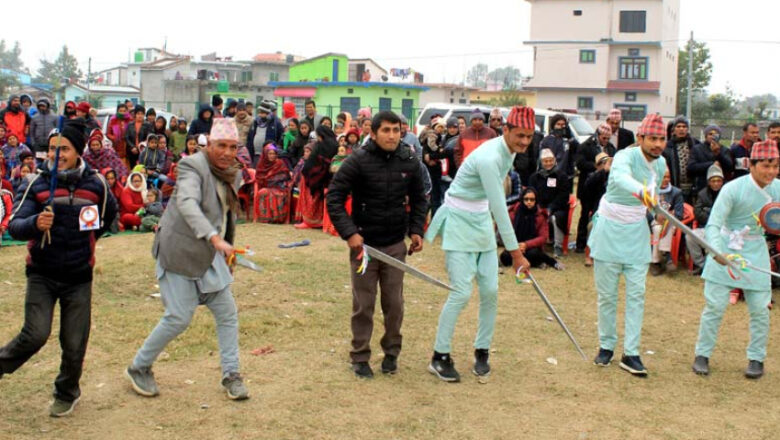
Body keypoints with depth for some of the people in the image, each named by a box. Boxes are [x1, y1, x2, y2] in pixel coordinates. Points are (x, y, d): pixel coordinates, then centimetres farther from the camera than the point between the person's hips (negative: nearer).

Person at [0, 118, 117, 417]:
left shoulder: (95, 183, -2)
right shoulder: (35, 183, -6)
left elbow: (110, 212, 20)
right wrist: (35, 224, -36)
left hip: (79, 277, 1)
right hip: (42, 274, -1)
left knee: (74, 344, 5)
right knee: (36, 334, -17)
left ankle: (67, 394, 30)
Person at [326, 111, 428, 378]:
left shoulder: (410, 162, -3)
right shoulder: (358, 161, -13)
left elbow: (419, 199, 12)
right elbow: (334, 198, -11)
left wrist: (416, 230, 2)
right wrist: (349, 233, -18)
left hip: (396, 245, 3)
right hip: (364, 243, -3)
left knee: (394, 303, 11)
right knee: (363, 304, 7)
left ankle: (391, 352, 29)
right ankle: (360, 358, 21)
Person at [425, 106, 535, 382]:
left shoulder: (510, 151, 1)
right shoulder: (489, 159, -27)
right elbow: (500, 208, -27)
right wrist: (515, 252, -23)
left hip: (482, 222, 8)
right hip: (459, 222, -8)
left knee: (490, 291, 3)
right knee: (462, 292, -11)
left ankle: (481, 352, 18)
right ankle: (440, 357, 3)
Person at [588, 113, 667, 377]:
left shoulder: (661, 164, 1)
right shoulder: (626, 156, -20)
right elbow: (620, 176, -46)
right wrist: (640, 190, -64)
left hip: (637, 234, 5)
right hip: (609, 231, -5)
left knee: (636, 294, 0)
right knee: (607, 294, 3)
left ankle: (630, 353, 3)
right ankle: (606, 345, 20)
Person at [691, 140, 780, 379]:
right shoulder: (733, 189, -20)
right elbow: (713, 224, -25)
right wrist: (716, 251, -42)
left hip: (755, 251, 3)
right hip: (726, 249, -3)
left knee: (759, 308, 3)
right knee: (715, 305, -1)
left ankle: (756, 359, 20)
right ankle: (702, 355, 14)